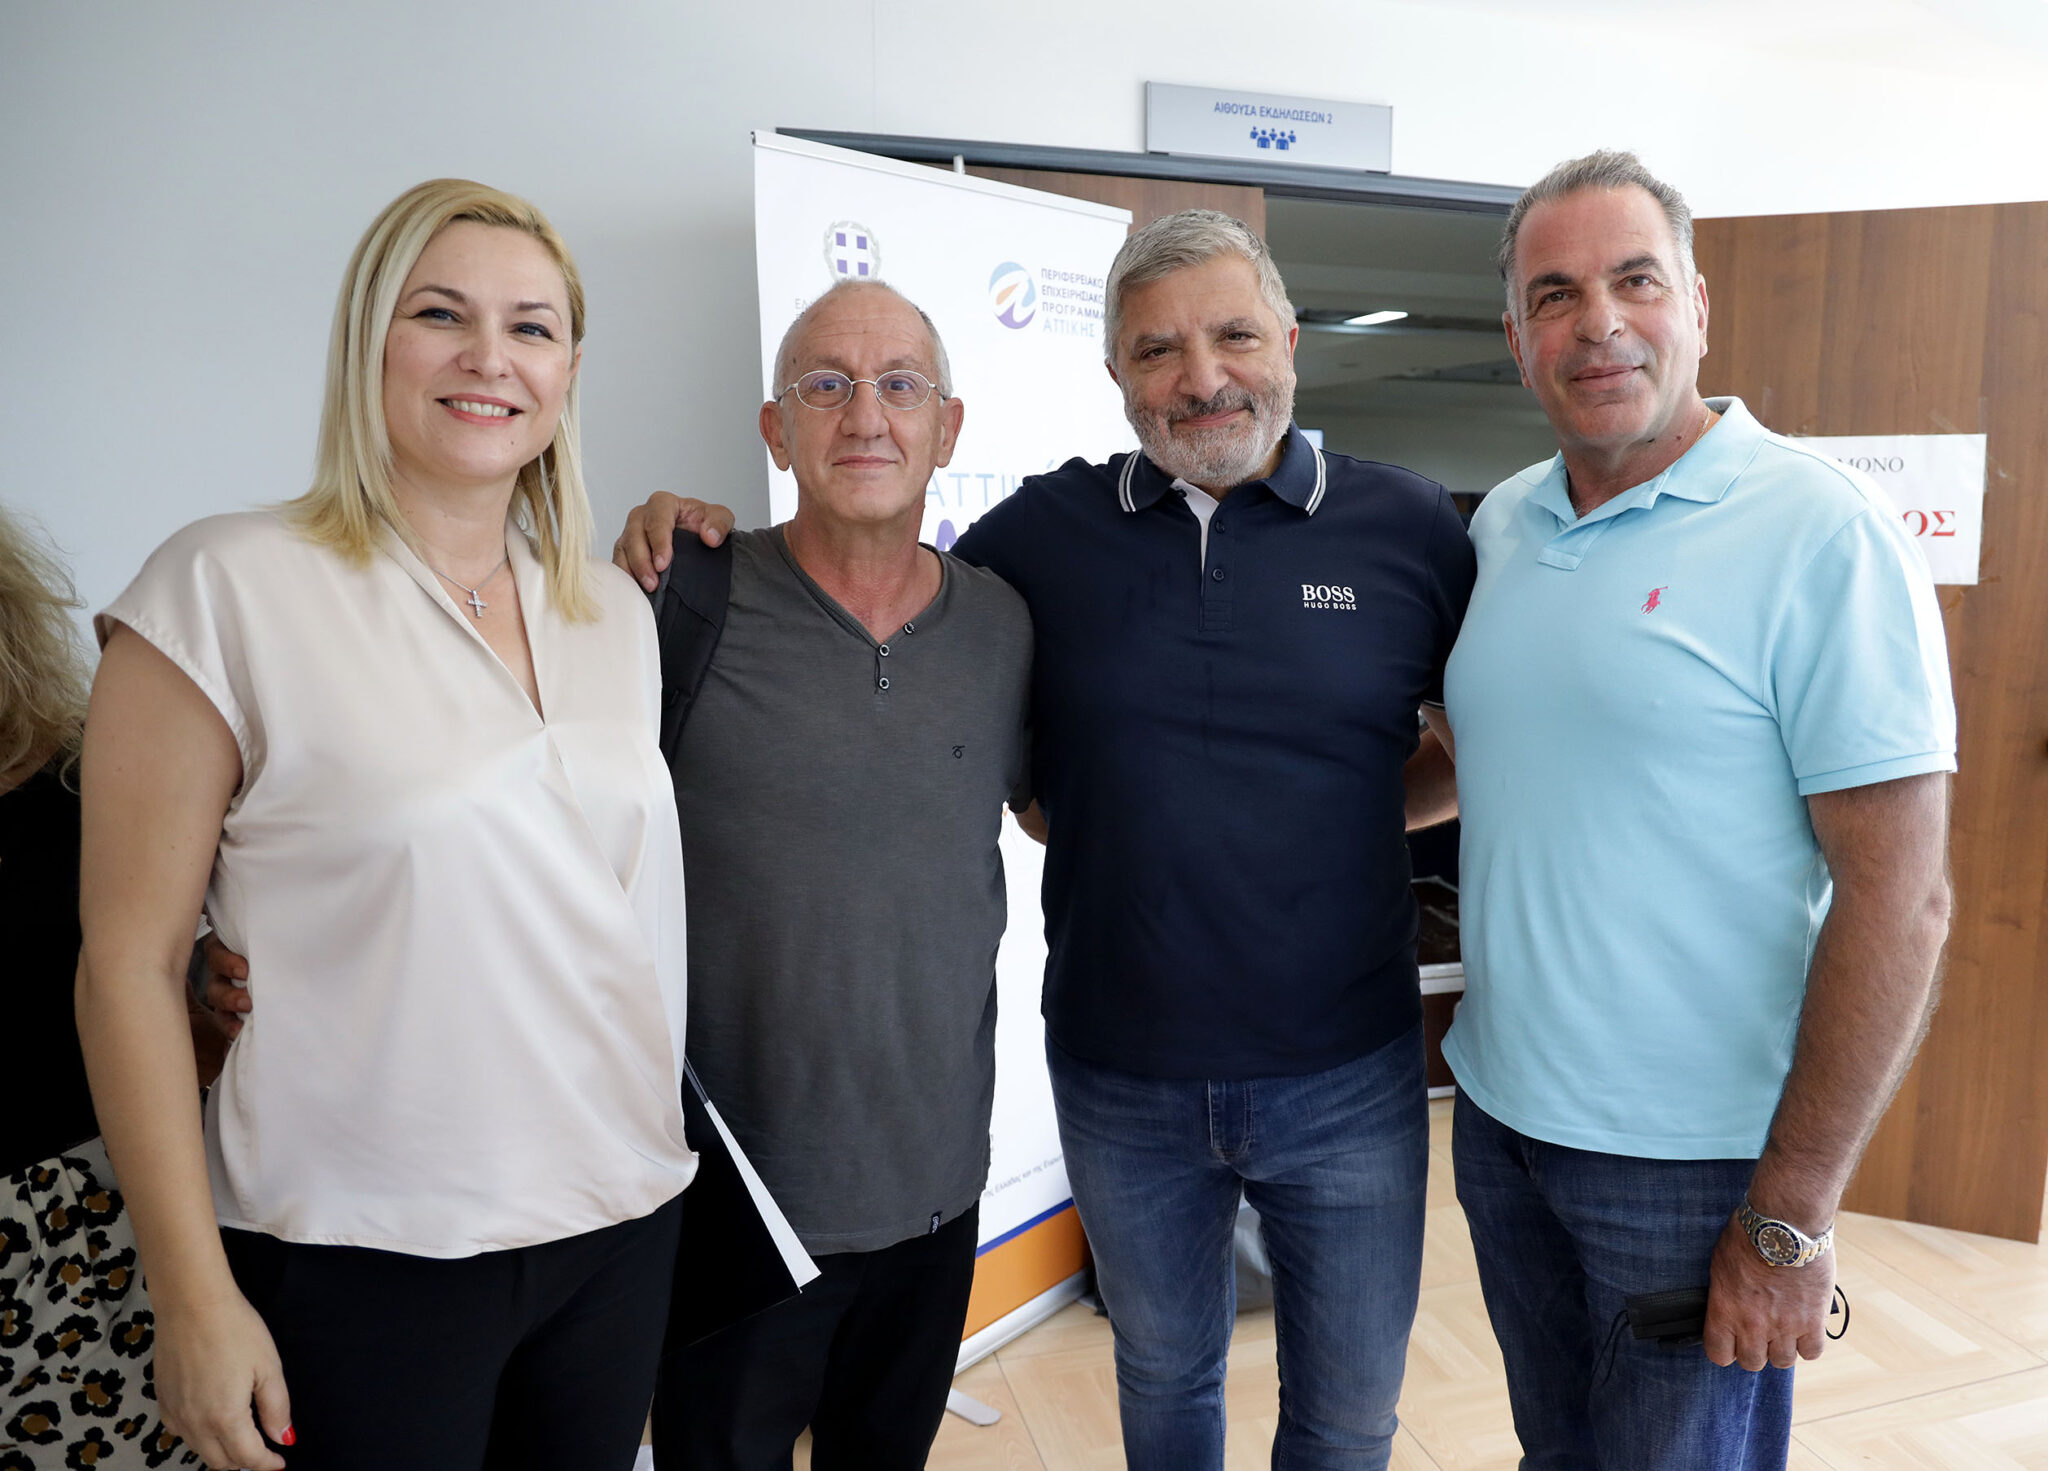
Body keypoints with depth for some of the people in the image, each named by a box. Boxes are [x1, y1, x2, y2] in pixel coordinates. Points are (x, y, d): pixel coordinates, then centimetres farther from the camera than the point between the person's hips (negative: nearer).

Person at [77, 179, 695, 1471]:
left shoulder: (619, 613, 5)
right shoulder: (227, 588, -11)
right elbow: (130, 965, -10)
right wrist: (195, 1296, -10)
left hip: (622, 1224, 5)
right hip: (362, 1262, -4)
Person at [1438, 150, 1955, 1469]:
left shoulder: (1822, 535, -15)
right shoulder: (1500, 526, 4)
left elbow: (1900, 898, -17)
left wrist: (1794, 1216, -16)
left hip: (1692, 1161, -5)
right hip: (1501, 1114, 6)